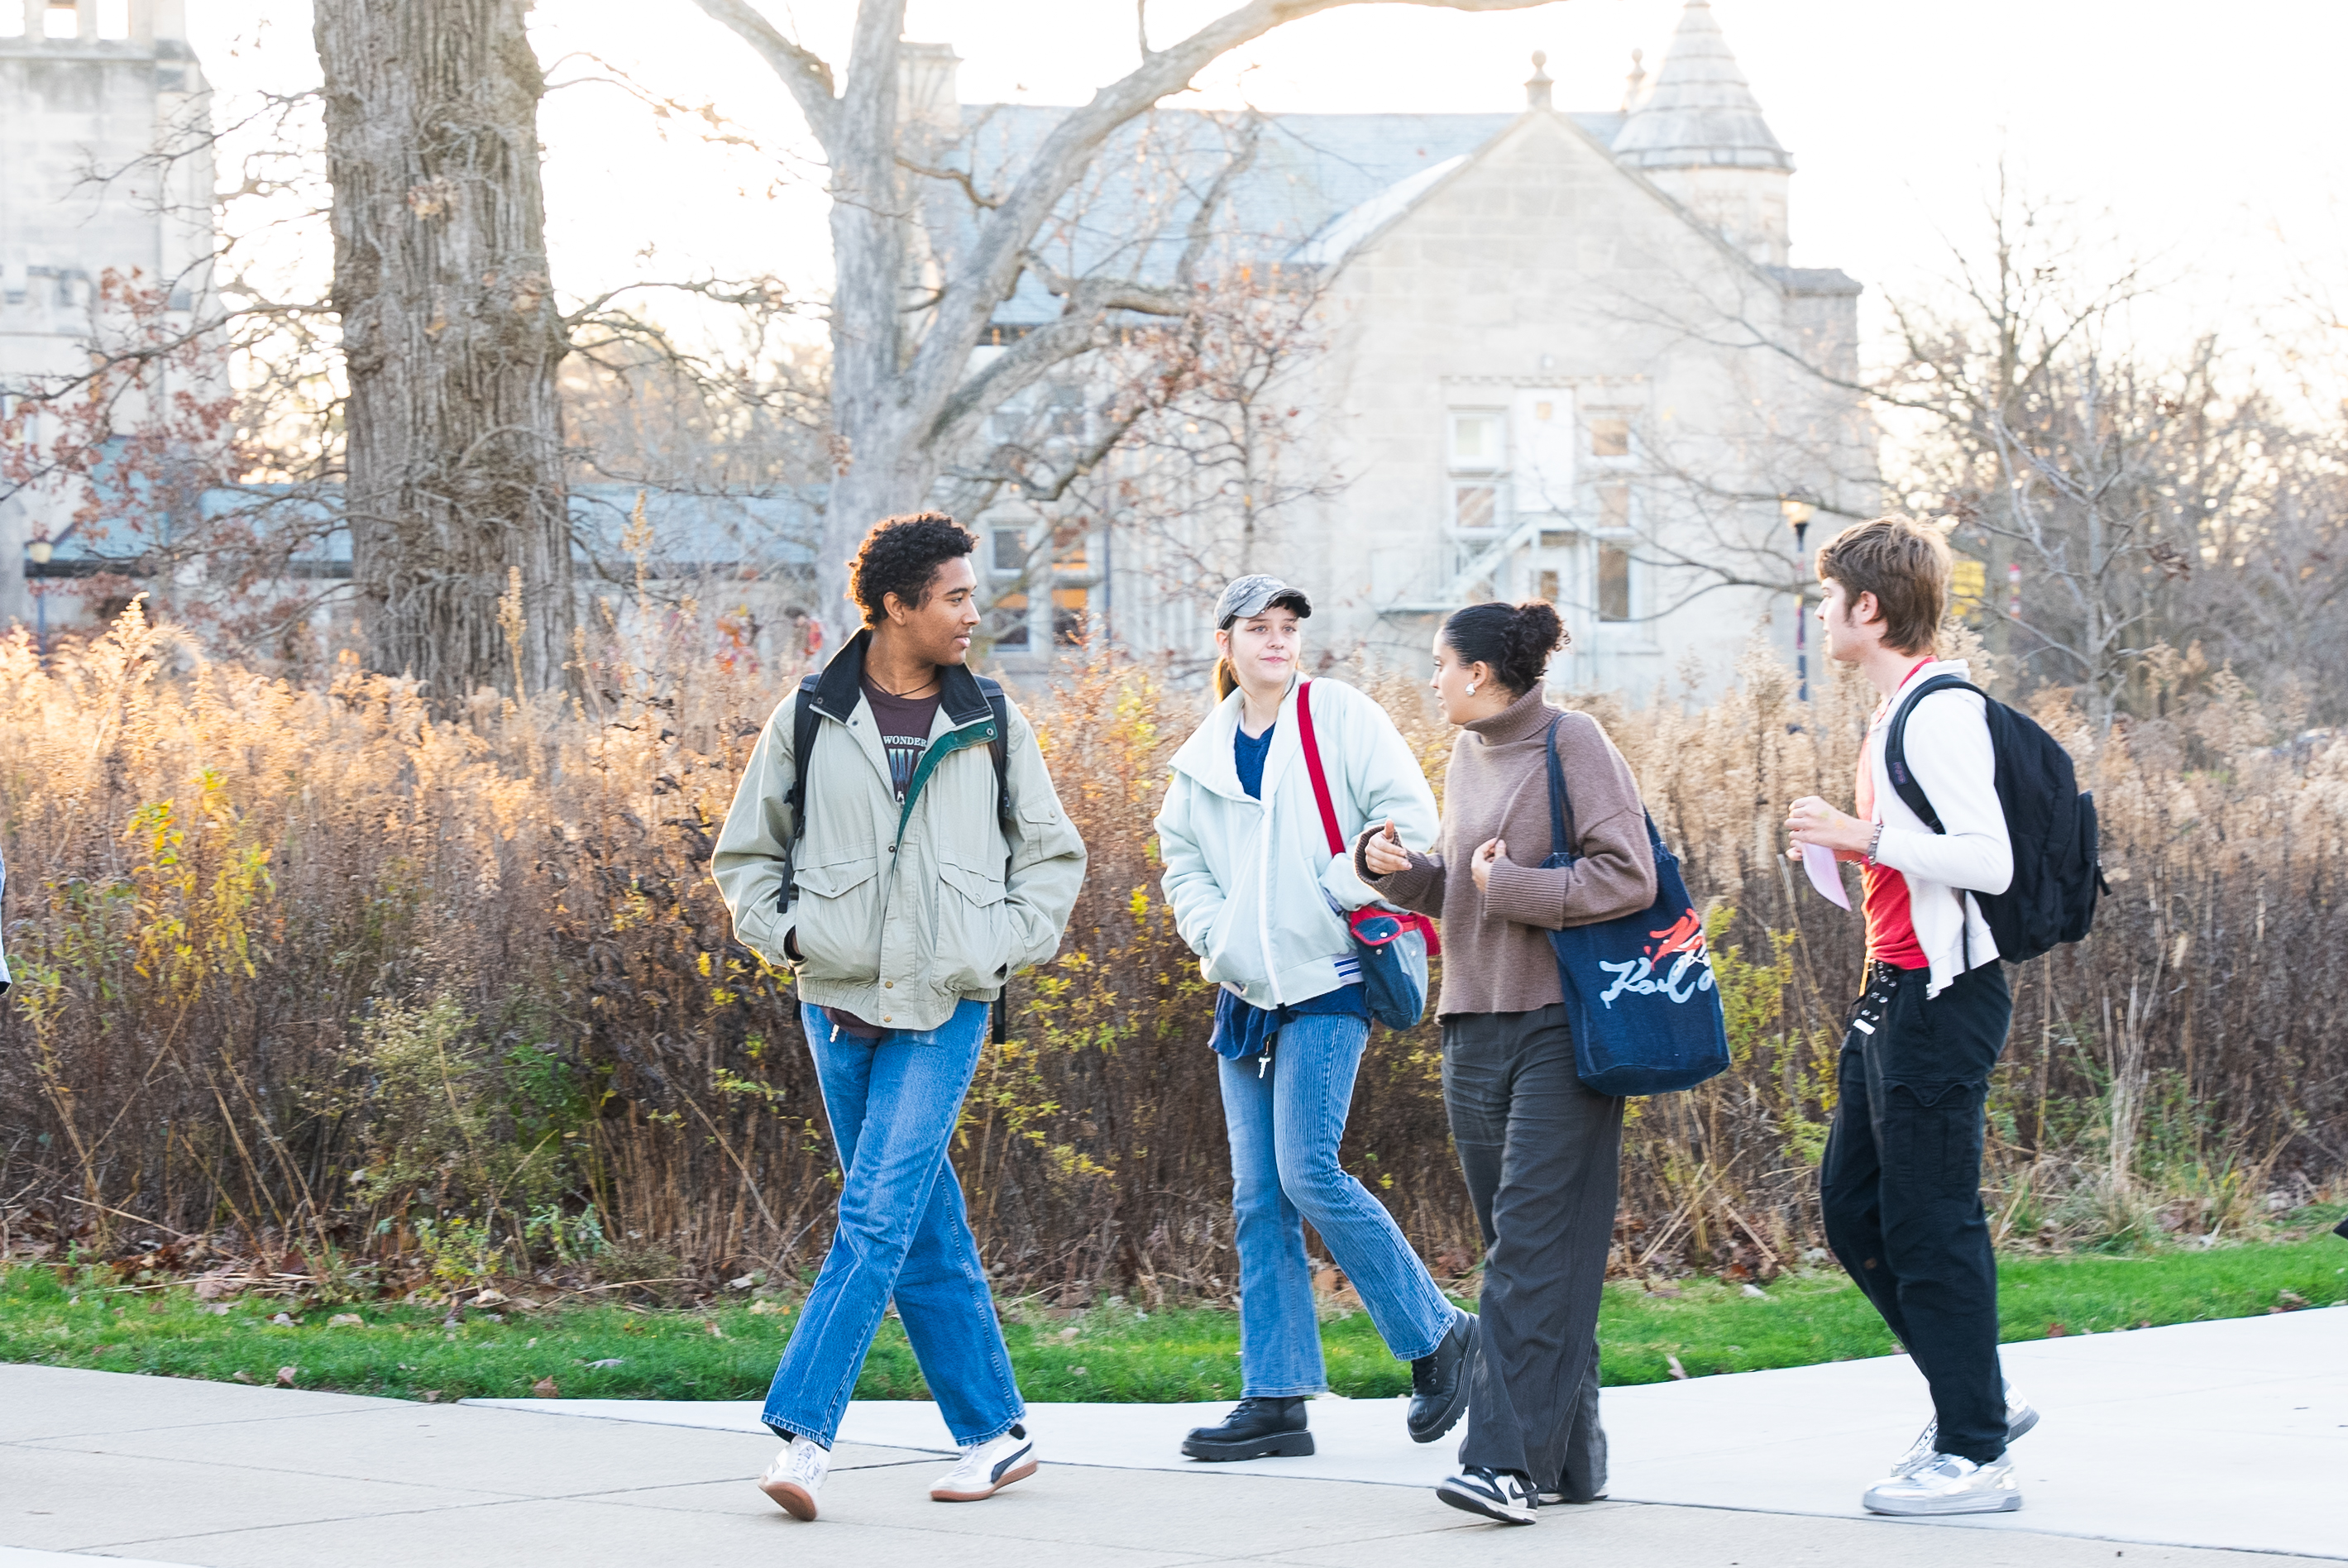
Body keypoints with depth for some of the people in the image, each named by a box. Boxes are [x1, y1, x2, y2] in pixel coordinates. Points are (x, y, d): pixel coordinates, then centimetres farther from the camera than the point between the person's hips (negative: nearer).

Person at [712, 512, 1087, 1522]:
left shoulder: (992, 727, 5)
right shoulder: (810, 720, 3)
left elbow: (1054, 855, 15)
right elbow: (745, 852, 14)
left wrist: (1006, 946, 0)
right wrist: (784, 934, -2)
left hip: (945, 1012, -1)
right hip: (838, 1003, 1)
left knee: (877, 1217, -13)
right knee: (927, 1233, 6)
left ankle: (801, 1431, -16)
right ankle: (994, 1432, 15)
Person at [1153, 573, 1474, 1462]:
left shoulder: (1342, 719, -2)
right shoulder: (1206, 755, 12)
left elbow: (1410, 821, -6)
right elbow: (1183, 863, 20)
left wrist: (1341, 889, -15)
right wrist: (1217, 935, 3)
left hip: (1327, 985, -6)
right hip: (1245, 992, 6)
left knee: (1308, 1172, -15)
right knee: (1258, 1199, 3)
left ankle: (1436, 1336, 1)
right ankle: (1276, 1402, 6)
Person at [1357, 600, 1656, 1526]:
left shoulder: (1570, 743, -7)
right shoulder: (1466, 756, 16)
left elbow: (1630, 876, -14)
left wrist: (1514, 885, -14)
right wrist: (1395, 868, 5)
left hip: (1561, 1028, -8)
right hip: (1476, 1026, 8)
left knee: (1533, 1244, -13)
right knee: (1516, 1246, 7)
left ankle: (1510, 1458, -19)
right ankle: (1568, 1456, 12)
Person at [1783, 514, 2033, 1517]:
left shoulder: (1939, 713, -16)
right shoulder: (1897, 711, 16)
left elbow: (1990, 861, -22)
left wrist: (1864, 836, -22)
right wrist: (1849, 844, 11)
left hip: (1942, 993, -11)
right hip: (1895, 988, 11)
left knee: (1930, 1222, -7)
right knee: (1852, 1208, 14)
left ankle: (1972, 1455, -1)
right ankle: (1975, 1400, 22)